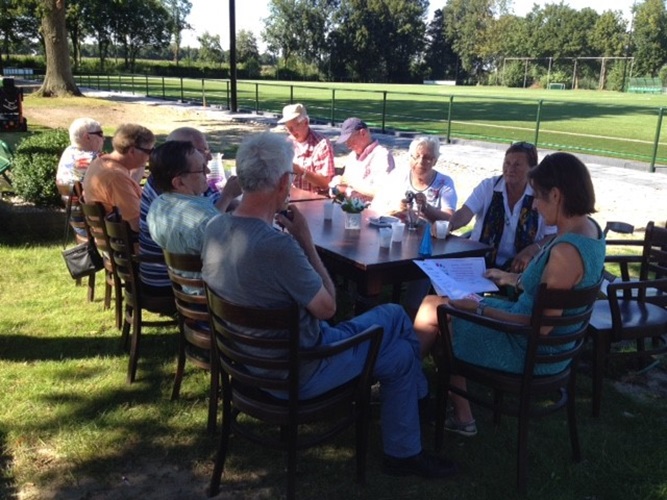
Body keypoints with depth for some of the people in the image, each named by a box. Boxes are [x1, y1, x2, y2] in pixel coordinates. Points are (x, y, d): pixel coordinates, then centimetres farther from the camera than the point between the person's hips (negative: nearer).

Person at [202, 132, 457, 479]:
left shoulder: (214, 228, -9)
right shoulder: (277, 246, -36)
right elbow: (328, 308, -20)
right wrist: (305, 239, -15)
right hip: (295, 370, -8)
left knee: (393, 314, 19)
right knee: (401, 357, 14)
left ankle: (414, 396, 40)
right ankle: (403, 454, 34)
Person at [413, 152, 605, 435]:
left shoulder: (566, 251, -30)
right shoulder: (589, 229, -1)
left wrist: (480, 310, -19)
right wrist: (513, 279, 12)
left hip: (532, 353, -9)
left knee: (435, 311, 6)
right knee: (433, 303, 15)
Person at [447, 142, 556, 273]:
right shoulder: (487, 186, -1)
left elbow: (553, 237, -2)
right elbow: (464, 214, -13)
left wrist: (531, 250, -22)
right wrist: (447, 225, -35)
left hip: (519, 267, 0)